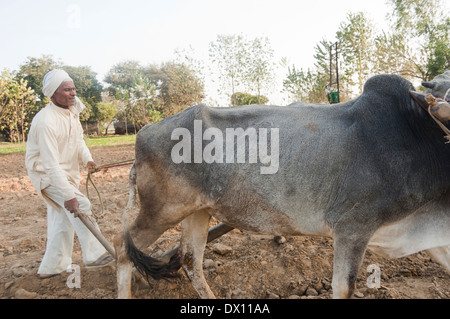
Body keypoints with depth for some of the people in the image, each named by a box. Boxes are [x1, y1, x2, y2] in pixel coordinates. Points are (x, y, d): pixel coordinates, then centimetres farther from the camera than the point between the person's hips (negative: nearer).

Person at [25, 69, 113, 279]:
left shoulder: (72, 109, -2)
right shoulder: (46, 122, -29)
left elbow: (78, 140, 9)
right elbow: (51, 165, -33)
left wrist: (87, 159, -11)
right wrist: (68, 196, -35)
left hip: (67, 171, 9)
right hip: (46, 173, -9)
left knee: (63, 218, 12)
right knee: (80, 205, -19)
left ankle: (51, 268, 24)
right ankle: (94, 255, -8)